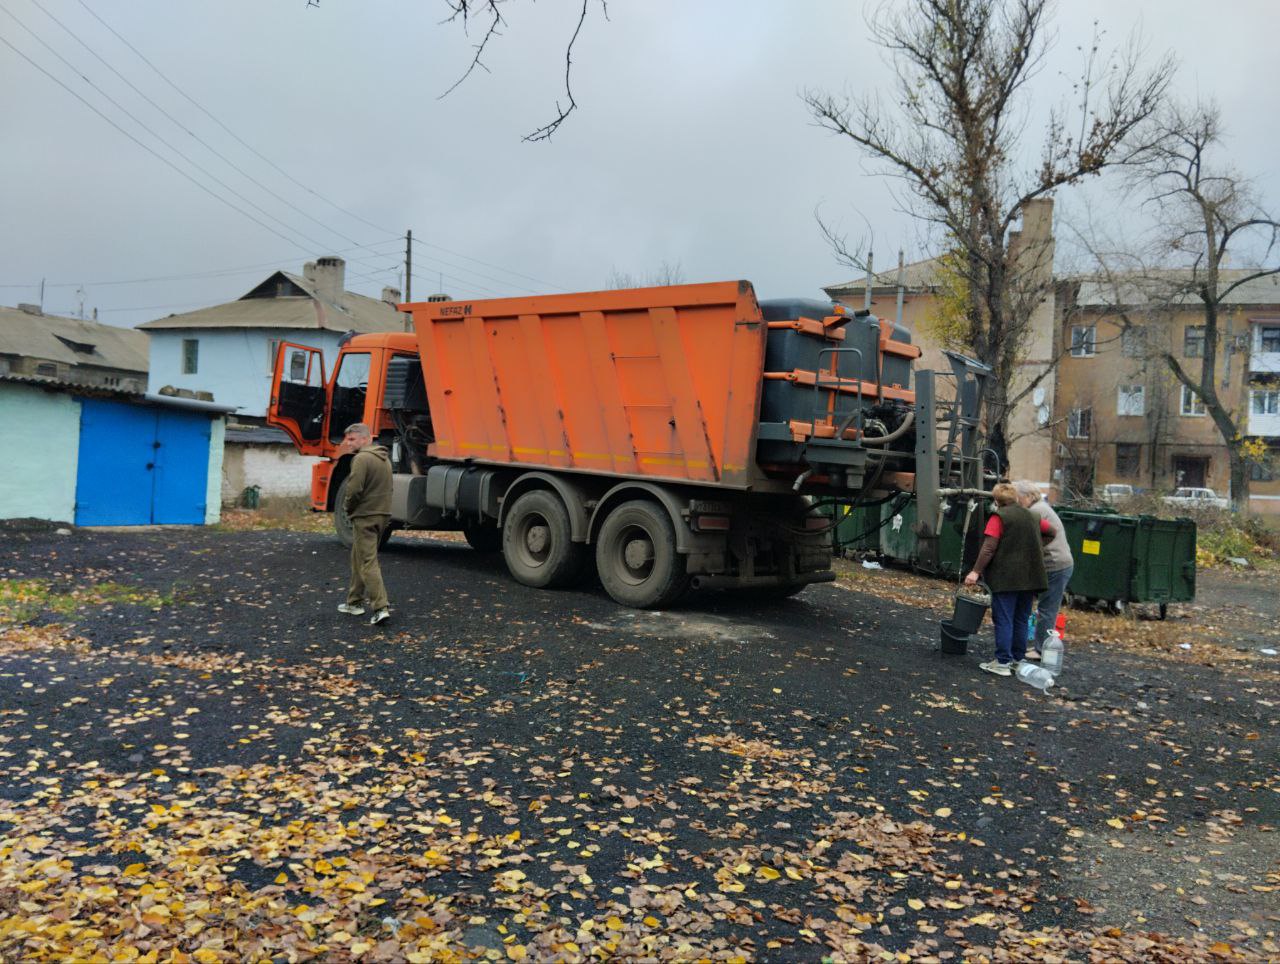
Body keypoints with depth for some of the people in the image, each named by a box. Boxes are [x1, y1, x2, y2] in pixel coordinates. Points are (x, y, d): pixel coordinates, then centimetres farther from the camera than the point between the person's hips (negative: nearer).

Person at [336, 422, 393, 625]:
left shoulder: (362, 458, -15)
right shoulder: (384, 458, 16)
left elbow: (354, 489, -21)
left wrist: (348, 507, -2)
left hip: (365, 517, -9)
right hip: (382, 514, 9)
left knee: (368, 562, -8)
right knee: (358, 558, 20)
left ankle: (380, 607, -15)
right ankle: (355, 601, 27)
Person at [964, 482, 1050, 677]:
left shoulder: (999, 517, -7)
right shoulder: (1031, 517, 14)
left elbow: (989, 548, -14)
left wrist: (976, 571, -15)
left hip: (1006, 578, -6)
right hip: (1029, 578, 6)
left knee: (1004, 619, -3)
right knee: (1021, 620, 14)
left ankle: (1003, 662, -5)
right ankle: (1018, 659, 18)